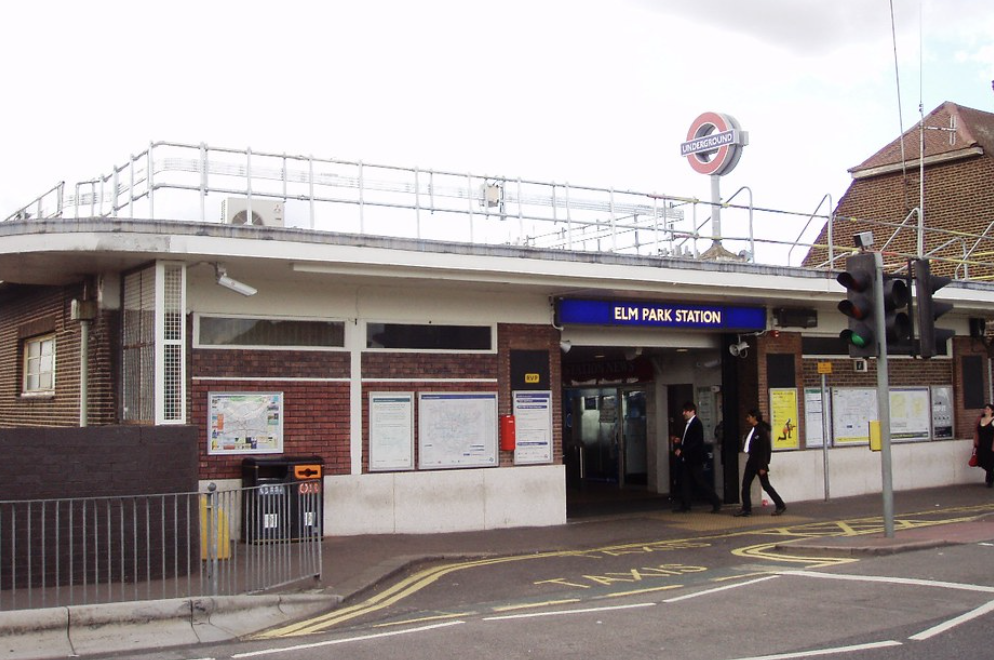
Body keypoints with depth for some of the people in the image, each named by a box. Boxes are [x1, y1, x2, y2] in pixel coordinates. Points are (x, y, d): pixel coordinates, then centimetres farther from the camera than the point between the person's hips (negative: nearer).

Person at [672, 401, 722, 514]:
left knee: (701, 482, -5)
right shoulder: (688, 424, 14)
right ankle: (685, 505, 12)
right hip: (686, 459, 9)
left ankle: (716, 503, 4)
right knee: (685, 482, 8)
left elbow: (695, 442, -21)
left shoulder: (697, 424, -14)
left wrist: (681, 450, -22)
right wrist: (679, 441, 5)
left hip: (694, 459, -9)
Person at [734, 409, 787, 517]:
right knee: (745, 485, 6)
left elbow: (764, 450, -18)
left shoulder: (761, 430, -16)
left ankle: (780, 506, 10)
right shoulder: (752, 430, 10)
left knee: (765, 485, -1)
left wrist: (762, 466, -20)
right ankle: (746, 508, 11)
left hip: (759, 462, -9)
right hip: (752, 461, 9)